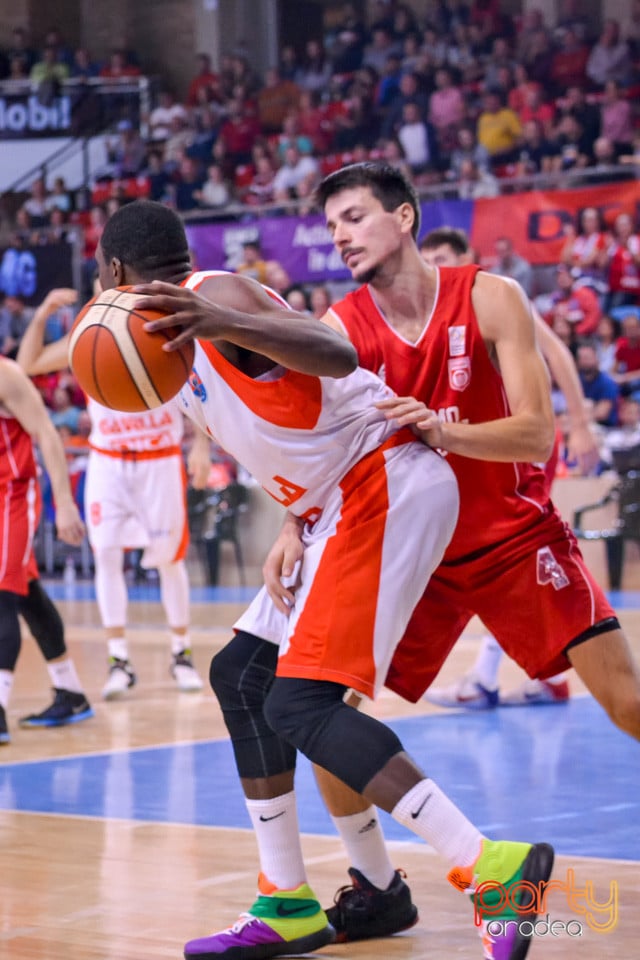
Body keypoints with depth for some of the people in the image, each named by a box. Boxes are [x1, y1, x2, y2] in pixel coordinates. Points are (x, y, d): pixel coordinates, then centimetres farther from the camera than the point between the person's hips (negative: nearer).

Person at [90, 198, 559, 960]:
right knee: (243, 678, 13)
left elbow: (337, 356, -30)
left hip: (385, 488, -11)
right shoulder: (177, 331, 19)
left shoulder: (218, 294, -12)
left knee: (300, 705, -18)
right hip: (338, 506, 11)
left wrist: (226, 325, -45)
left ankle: (494, 872, -24)